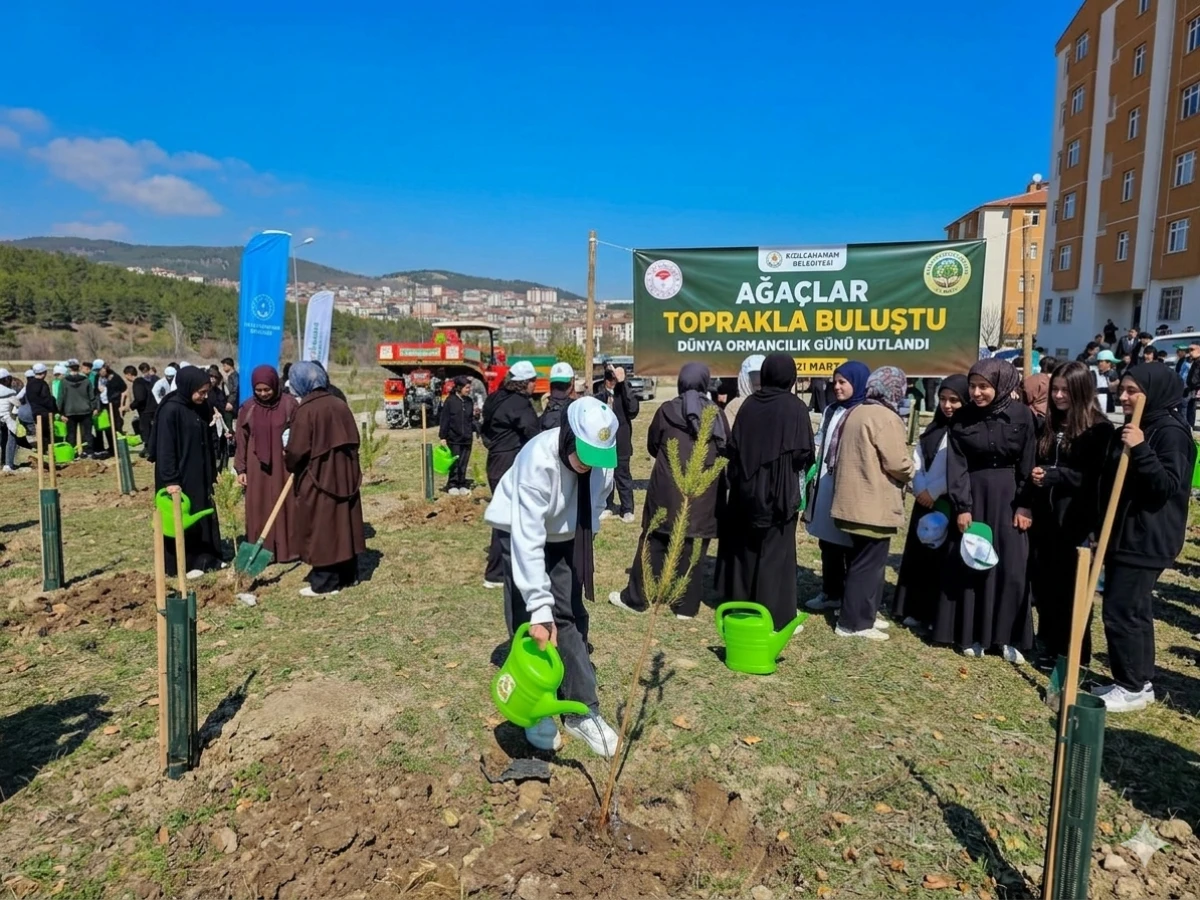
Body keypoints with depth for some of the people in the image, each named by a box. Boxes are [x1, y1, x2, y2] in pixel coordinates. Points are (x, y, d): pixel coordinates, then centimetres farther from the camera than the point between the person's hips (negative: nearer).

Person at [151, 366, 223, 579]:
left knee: (205, 514, 13)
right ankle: (183, 564, 13)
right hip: (179, 476, -8)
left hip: (200, 474, 8)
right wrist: (170, 480, -20)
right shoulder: (170, 410, -18)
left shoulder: (201, 407, 4)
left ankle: (206, 558, 25)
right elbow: (164, 448, -18)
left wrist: (212, 472, 14)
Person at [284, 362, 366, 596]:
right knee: (342, 524, 14)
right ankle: (347, 575, 23)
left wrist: (288, 460, 5)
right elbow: (353, 441, 11)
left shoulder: (305, 410, -14)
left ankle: (325, 583, 8)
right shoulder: (340, 405, 6)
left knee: (321, 528, 2)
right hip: (344, 476, 7)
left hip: (317, 479, -7)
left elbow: (297, 451, -16)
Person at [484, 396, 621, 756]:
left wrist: (583, 545, 7)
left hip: (566, 538, 5)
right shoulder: (538, 460, -37)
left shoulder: (601, 460, -20)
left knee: (571, 620, 3)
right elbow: (528, 538, -40)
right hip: (520, 534, -4)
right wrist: (540, 607, -42)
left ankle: (583, 712, 12)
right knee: (529, 624, -6)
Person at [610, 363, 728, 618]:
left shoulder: (667, 410, -2)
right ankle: (687, 605, 12)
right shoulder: (717, 414, 1)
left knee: (653, 543, 8)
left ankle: (635, 598, 17)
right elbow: (726, 450, 10)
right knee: (693, 548, 7)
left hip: (668, 489, -1)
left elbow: (652, 447, 9)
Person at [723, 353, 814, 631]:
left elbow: (733, 446, 1)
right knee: (775, 552, 4)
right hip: (780, 491, -4)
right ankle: (774, 616, 8)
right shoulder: (794, 407, -10)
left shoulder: (749, 404, 1)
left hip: (747, 489, 4)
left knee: (744, 549, 14)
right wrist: (795, 467, 9)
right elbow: (803, 453, -13)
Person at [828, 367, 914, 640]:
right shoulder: (886, 418, -16)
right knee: (869, 564, -1)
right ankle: (854, 623, 5)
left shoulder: (855, 413, 12)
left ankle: (860, 615, 27)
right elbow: (896, 462, -19)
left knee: (859, 562, 18)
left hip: (853, 500, 9)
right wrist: (911, 475, 2)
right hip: (875, 505, -9)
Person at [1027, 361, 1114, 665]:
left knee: (1072, 588, 1)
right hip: (1044, 517, 6)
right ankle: (1049, 645, 26)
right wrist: (1034, 475, -3)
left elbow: (1097, 479, -12)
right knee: (1043, 583, 10)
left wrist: (1053, 474, -20)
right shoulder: (1048, 426, 12)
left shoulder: (1099, 429, -6)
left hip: (1077, 520, -5)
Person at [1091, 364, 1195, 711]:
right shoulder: (1129, 429, 14)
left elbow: (1169, 485, -23)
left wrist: (1141, 450, -30)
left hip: (1148, 540, -9)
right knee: (1134, 610, 15)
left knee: (1121, 611, -6)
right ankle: (1140, 681, 25)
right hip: (1122, 535, 9)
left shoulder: (1171, 432, -14)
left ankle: (1133, 688, 6)